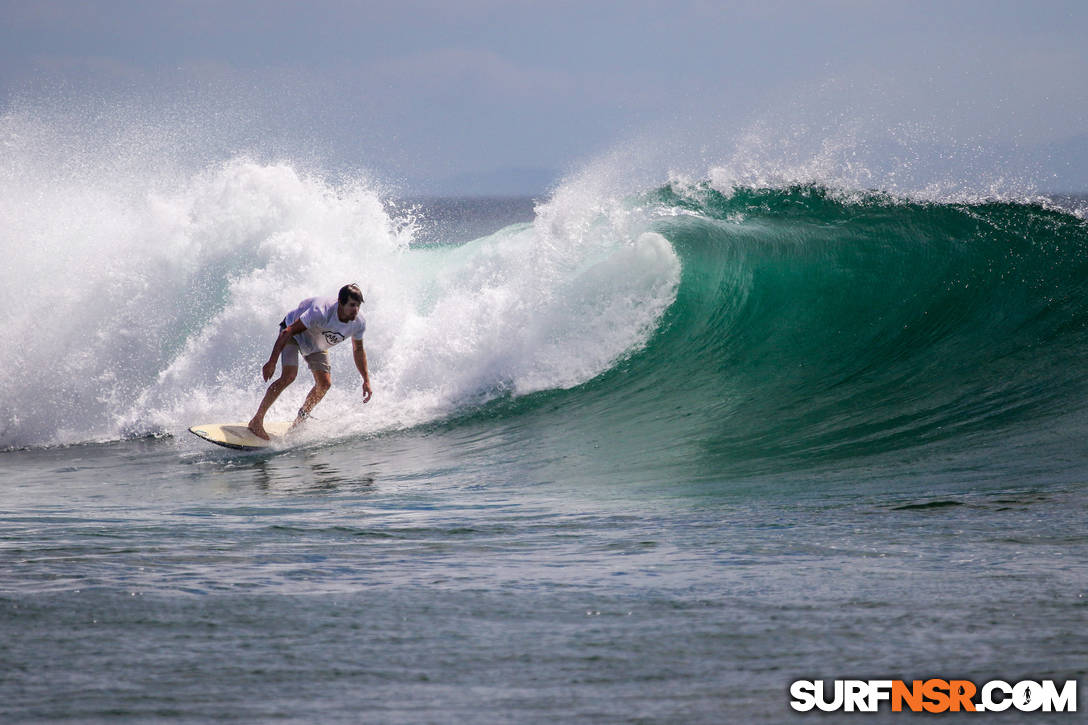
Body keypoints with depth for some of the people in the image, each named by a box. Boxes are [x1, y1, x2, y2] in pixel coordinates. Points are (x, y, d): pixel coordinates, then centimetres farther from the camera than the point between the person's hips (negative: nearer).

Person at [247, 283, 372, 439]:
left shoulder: (358, 323, -20)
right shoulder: (321, 313, -41)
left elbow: (358, 350, 1)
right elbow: (288, 332, -36)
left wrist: (366, 380, 1)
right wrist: (271, 362, -38)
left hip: (317, 344, 6)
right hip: (294, 331, -6)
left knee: (324, 384, -5)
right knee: (289, 375, -23)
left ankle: (301, 419, 19)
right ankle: (256, 421, -18)